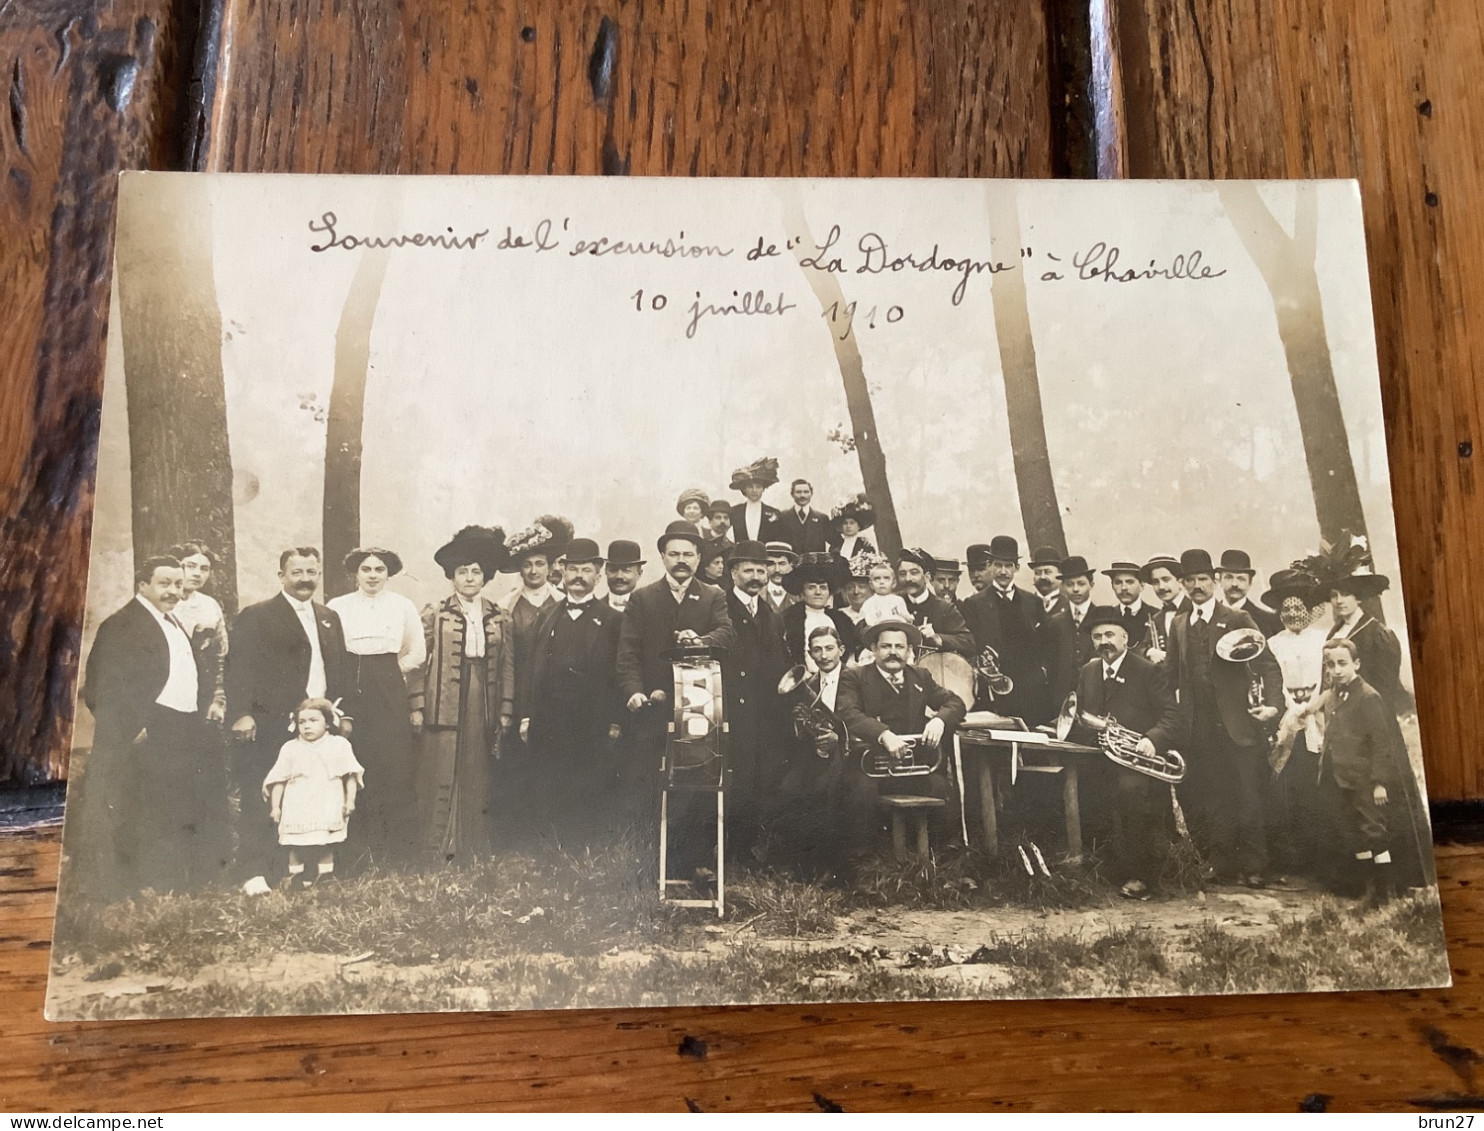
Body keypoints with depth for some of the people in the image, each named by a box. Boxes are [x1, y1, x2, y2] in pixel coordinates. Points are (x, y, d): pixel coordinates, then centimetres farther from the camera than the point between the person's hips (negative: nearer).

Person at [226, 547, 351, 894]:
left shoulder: (330, 618, 18)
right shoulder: (255, 616, 0)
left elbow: (340, 670, 18)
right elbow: (239, 669, -7)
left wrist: (345, 715, 11)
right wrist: (241, 714, -15)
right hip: (269, 726, -5)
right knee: (258, 803, -3)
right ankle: (256, 874, 1)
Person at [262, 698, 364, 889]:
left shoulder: (339, 745, 2)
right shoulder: (290, 748, 6)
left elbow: (350, 775, 2)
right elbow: (279, 780, 9)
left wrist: (350, 800, -4)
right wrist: (275, 806, 5)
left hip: (328, 808, -1)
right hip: (297, 808, 1)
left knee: (325, 845, 1)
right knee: (295, 846, 3)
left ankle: (325, 874, 12)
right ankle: (295, 874, 16)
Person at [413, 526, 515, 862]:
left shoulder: (500, 617, 9)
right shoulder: (434, 614, 3)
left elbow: (508, 666, 8)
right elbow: (418, 661, 1)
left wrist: (506, 710, 2)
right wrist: (417, 706, -5)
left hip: (484, 706, 2)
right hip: (445, 706, -2)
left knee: (480, 780, 6)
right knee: (441, 778, -1)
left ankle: (476, 853, 14)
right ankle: (438, 852, 7)